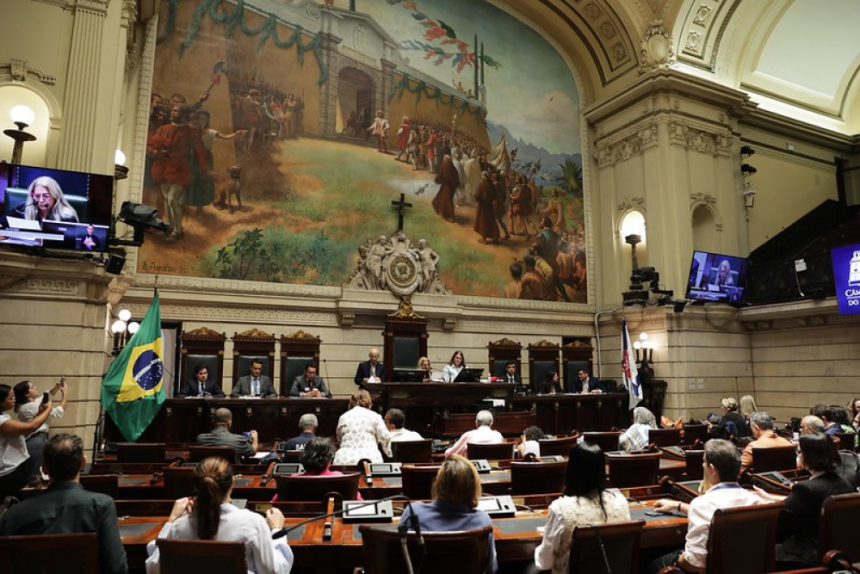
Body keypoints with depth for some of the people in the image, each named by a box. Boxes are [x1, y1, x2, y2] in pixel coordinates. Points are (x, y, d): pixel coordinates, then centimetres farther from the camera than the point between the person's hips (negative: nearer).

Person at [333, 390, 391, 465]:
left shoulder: (343, 417, 17)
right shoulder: (375, 416, 9)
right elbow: (385, 437, 0)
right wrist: (389, 454, 16)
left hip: (345, 459, 2)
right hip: (370, 459, -2)